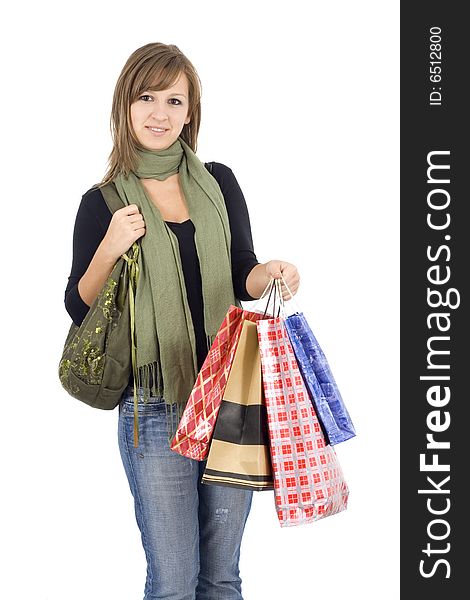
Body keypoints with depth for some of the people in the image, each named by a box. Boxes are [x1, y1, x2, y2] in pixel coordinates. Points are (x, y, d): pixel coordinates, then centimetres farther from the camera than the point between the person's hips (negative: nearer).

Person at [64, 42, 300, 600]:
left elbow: (242, 278, 12)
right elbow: (78, 310, 0)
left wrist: (269, 273, -10)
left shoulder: (219, 183, 6)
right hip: (155, 410, -3)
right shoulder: (103, 203, -1)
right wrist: (110, 249, -17)